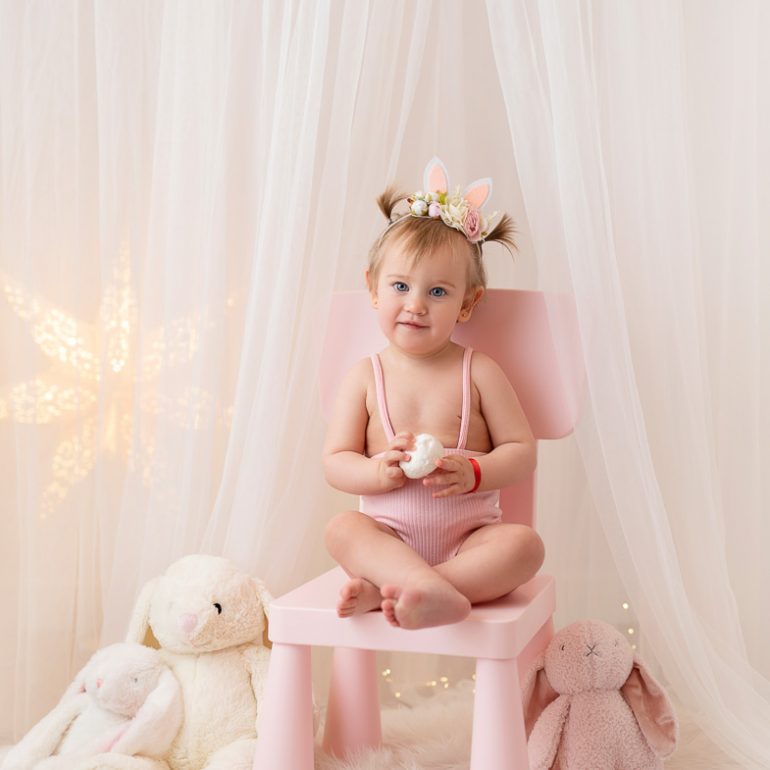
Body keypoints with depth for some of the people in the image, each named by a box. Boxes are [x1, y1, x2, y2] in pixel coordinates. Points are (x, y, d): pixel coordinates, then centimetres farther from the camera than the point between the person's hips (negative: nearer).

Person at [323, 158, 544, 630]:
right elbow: (335, 462, 1)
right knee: (341, 528, -27)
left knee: (525, 544, -27)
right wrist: (380, 471, -21)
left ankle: (385, 591, -37)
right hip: (388, 536, 0)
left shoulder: (478, 373, 1)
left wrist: (473, 473, -20)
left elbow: (523, 451, 0)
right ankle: (434, 591, -45)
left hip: (469, 537, 0)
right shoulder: (365, 377, 3)